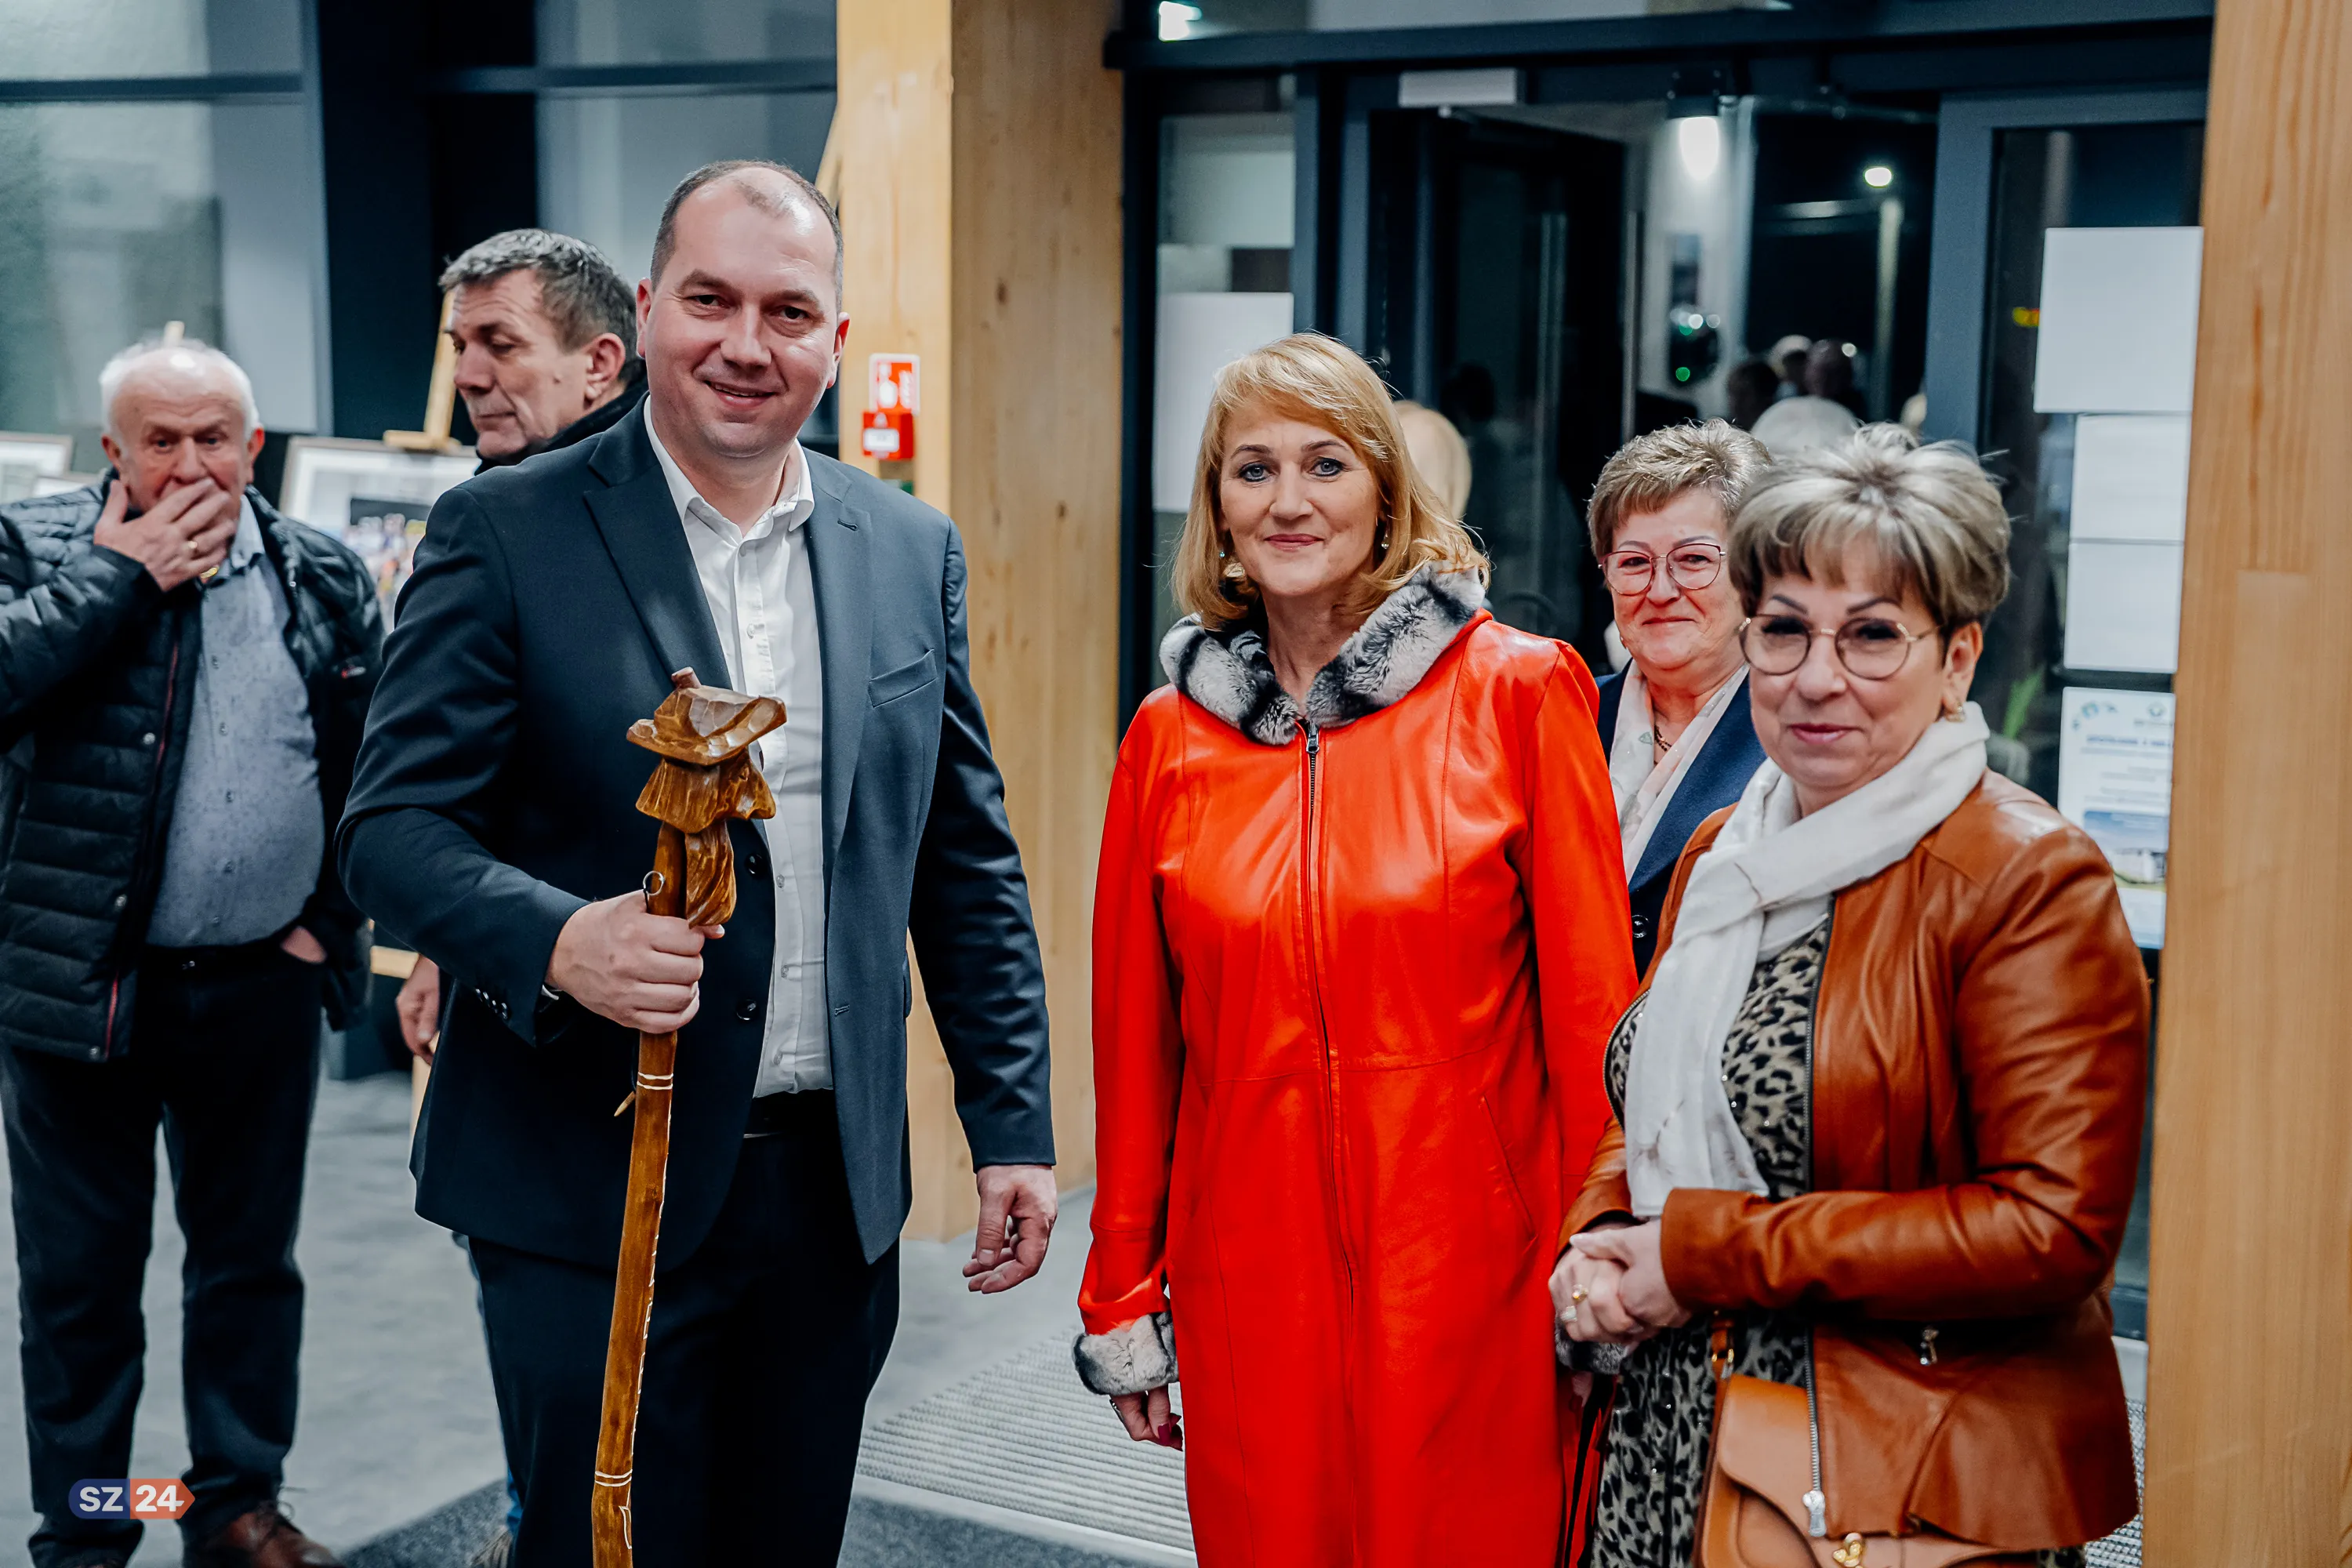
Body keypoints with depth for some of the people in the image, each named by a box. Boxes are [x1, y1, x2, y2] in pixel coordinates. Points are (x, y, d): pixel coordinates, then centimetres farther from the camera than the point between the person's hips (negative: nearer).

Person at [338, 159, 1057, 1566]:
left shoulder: (914, 550, 7)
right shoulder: (507, 533, -5)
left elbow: (968, 860, 10)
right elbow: (394, 826, -8)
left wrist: (1013, 1126, 7)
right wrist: (559, 940, -28)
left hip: (837, 1186, 4)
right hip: (593, 1190, -3)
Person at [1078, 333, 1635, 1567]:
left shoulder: (1516, 691, -4)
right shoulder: (1171, 735, 5)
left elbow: (1590, 1000, -4)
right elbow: (1135, 1033, 9)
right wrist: (1122, 1299, 11)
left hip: (1469, 1263, -2)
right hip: (1249, 1268, 3)